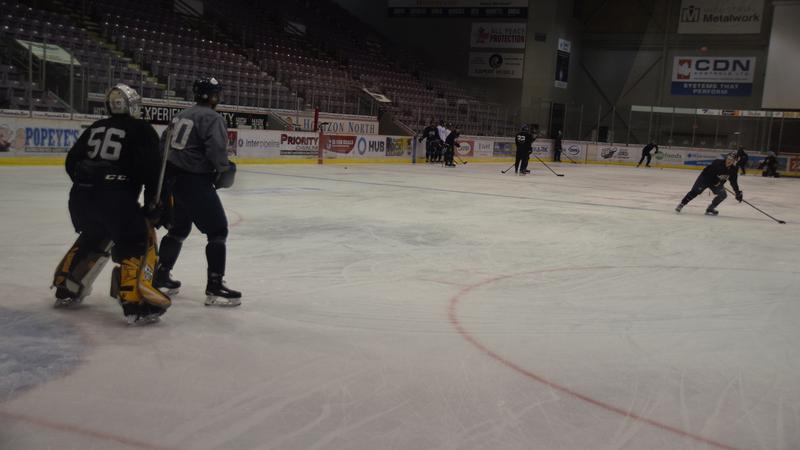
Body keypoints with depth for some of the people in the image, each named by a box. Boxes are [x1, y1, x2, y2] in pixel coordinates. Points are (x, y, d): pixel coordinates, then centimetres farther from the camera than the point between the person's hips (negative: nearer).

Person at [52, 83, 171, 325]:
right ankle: (136, 303, -12)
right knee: (138, 244, 1)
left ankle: (66, 289, 35)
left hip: (80, 196, 7)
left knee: (94, 238, 29)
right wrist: (153, 201, 1)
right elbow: (152, 168, -8)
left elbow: (72, 162, 19)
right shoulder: (142, 130, 3)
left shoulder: (95, 128, 21)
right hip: (115, 198, -7)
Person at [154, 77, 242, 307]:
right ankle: (215, 287, -9)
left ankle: (161, 274, 33)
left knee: (179, 227, 24)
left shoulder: (182, 115, 16)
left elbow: (164, 143, 19)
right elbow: (216, 149, -24)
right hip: (193, 182, -9)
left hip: (171, 177, 9)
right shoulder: (212, 118, -11)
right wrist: (225, 169, -7)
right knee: (217, 230, -5)